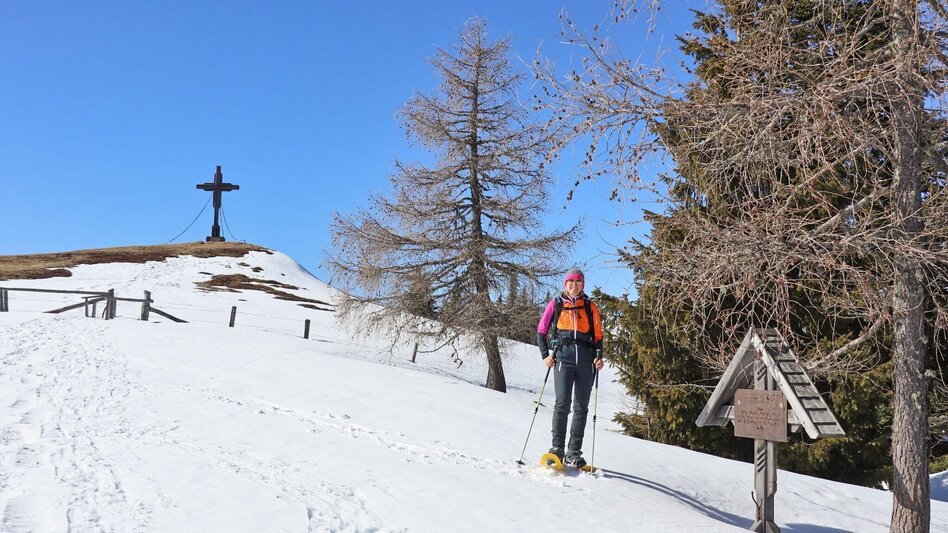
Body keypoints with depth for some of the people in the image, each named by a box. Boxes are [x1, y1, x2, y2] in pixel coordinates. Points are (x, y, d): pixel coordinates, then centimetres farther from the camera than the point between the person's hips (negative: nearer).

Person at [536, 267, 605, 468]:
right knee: (562, 403, -14)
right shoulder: (556, 304, 12)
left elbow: (598, 335, 17)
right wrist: (545, 354, 0)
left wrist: (599, 356, 2)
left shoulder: (590, 306, 16)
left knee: (581, 407, 1)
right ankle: (557, 449, -10)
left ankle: (573, 453, 5)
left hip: (586, 359, 2)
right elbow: (541, 331, 13)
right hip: (564, 356, -2)